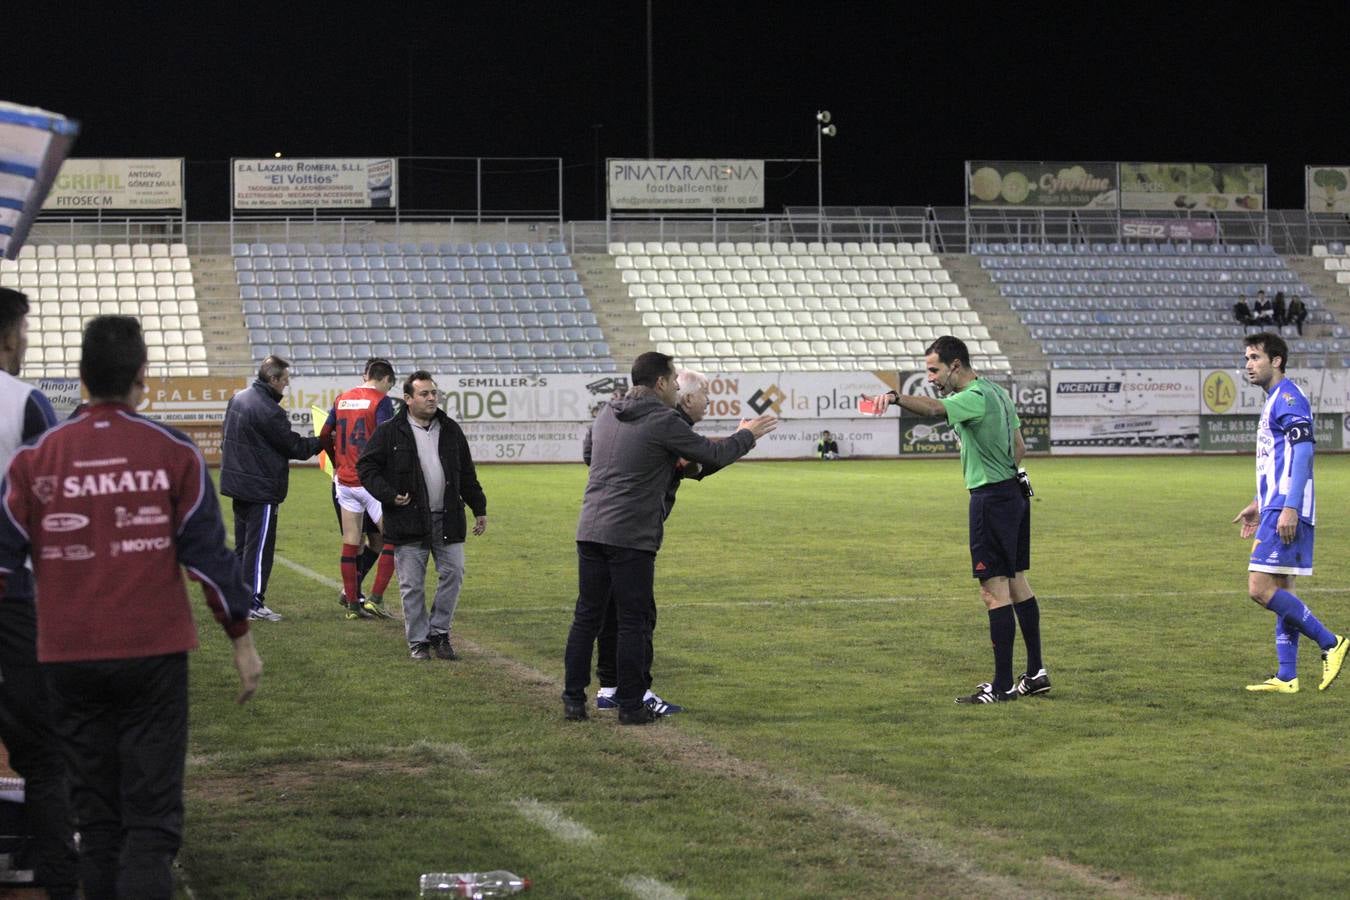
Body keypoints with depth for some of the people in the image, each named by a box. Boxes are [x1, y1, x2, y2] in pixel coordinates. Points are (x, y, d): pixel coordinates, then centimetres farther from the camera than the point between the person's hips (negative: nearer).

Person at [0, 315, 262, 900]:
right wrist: (241, 638, 7)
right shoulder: (172, 453, -2)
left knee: (96, 816, 13)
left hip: (69, 660, 2)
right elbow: (208, 555, -1)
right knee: (151, 819, -2)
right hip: (153, 655, -2)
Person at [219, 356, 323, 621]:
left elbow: (225, 439, 19)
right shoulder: (268, 411, -21)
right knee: (260, 546, -4)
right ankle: (254, 602, -4)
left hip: (236, 484, 9)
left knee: (243, 544, 16)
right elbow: (295, 447, -13)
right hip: (261, 488, -9)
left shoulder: (237, 399, 9)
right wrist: (322, 442, 2)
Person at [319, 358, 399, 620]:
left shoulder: (341, 399, 11)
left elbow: (325, 437, 16)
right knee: (392, 538, 2)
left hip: (344, 480, 6)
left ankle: (352, 604, 10)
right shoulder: (380, 401, -8)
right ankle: (375, 599, -5)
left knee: (351, 544, 9)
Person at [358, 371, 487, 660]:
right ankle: (418, 640, 11)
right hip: (408, 522, -3)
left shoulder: (451, 430, 10)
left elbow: (467, 474, 17)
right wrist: (389, 495, -12)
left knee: (453, 574, 1)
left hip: (448, 520, 4)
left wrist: (479, 508, 16)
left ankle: (439, 632, 15)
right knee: (412, 584, 1)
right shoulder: (389, 433, -3)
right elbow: (366, 467, 0)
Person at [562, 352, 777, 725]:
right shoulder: (664, 422, -8)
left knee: (586, 616, 10)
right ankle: (630, 705, 5)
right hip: (632, 537, -7)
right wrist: (747, 435, 18)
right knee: (634, 621, 2)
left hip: (591, 530, 7)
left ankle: (573, 700, 11)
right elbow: (713, 454, -1)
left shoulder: (606, 414, 13)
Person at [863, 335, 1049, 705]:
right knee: (1017, 582, 15)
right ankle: (1036, 673, 20)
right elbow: (1019, 446, 22)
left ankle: (1002, 685, -7)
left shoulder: (974, 398, -17)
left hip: (991, 497, -10)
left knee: (994, 589, -8)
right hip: (1013, 491, 10)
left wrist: (896, 397, -55)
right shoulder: (998, 393, 14)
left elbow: (934, 408, -39)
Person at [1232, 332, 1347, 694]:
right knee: (1281, 591, 8)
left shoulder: (1289, 397, -11)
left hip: (1286, 511, -10)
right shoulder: (1274, 400, 20)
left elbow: (1302, 453, -19)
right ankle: (1286, 677, 9)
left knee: (1261, 588, -14)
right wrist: (1258, 504, 29)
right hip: (1276, 507, 10)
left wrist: (1289, 508, -25)